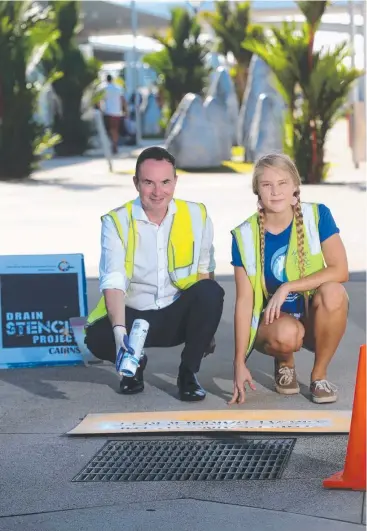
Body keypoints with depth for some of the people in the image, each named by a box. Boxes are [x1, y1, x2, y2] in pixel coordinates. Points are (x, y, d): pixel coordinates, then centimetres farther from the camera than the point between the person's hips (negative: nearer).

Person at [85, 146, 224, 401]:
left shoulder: (197, 215, -2)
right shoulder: (116, 221, -10)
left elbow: (205, 271, 6)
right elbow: (113, 282, -21)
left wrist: (207, 325, -1)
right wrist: (119, 331, -36)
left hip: (178, 315, 2)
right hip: (134, 316, -1)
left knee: (211, 292, -28)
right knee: (97, 337, -31)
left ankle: (189, 372, -8)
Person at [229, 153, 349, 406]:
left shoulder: (317, 216, -11)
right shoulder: (245, 236, -10)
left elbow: (340, 271, -19)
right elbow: (244, 299, -11)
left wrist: (288, 287, -26)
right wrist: (240, 362, -15)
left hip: (315, 318, 1)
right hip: (273, 319, -1)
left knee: (333, 292, -33)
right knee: (286, 334, -37)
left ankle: (319, 375, -10)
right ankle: (285, 363, 3)